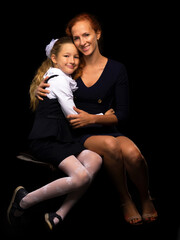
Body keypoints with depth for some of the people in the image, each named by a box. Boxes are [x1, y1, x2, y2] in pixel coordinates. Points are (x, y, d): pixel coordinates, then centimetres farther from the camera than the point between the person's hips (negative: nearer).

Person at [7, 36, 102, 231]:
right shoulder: (59, 80, -3)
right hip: (45, 141, -9)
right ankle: (24, 201, -13)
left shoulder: (63, 80, 26)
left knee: (95, 160, -19)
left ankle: (59, 216, -22)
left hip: (62, 139, 9)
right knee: (81, 176, -28)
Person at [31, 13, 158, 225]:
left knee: (132, 152, -33)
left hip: (108, 130, 0)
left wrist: (92, 119, -17)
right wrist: (37, 90, -9)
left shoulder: (116, 69, 1)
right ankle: (125, 200, -14)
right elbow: (35, 87, 16)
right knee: (110, 145, -35)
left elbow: (122, 115, -1)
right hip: (80, 136, 0)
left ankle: (145, 199, -4)